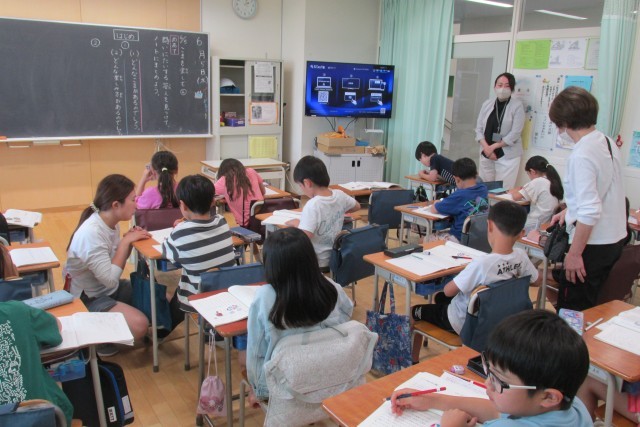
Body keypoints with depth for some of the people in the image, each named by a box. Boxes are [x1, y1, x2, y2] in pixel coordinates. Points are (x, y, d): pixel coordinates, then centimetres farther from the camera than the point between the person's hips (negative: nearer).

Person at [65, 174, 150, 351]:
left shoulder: (112, 223, -3)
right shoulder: (91, 233, -29)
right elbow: (110, 279, -30)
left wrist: (130, 240, -11)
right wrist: (126, 242, -23)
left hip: (111, 289, 9)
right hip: (89, 299, -9)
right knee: (139, 325, -26)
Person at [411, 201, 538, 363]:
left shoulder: (482, 263, -36)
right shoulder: (521, 257, -17)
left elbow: (449, 290, -24)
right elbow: (535, 279, 5)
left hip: (464, 323, -7)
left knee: (415, 311, 15)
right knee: (440, 298, 29)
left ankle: (413, 362, 26)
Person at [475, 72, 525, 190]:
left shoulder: (517, 106, -6)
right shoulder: (487, 104, 6)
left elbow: (514, 134, -12)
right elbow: (479, 129, 5)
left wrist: (493, 147, -12)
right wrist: (486, 148, -9)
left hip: (507, 156, -4)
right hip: (486, 154, 4)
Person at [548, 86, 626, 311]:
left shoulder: (582, 155, -22)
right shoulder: (608, 143, 7)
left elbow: (590, 212, -26)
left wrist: (575, 253, -20)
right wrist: (569, 210, 25)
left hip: (593, 244, -9)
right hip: (615, 239, 9)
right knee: (589, 309, 21)